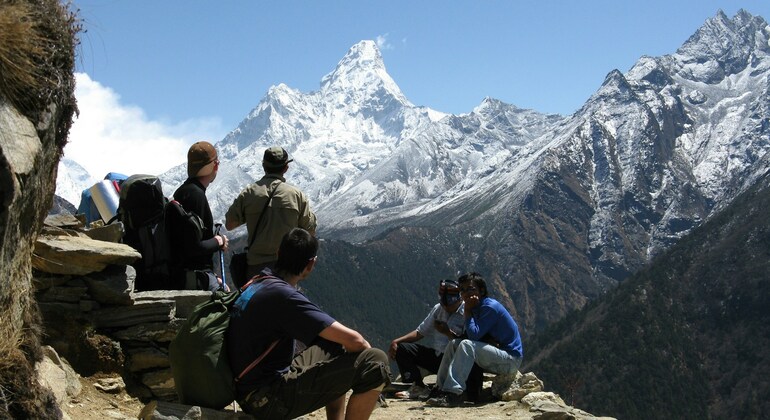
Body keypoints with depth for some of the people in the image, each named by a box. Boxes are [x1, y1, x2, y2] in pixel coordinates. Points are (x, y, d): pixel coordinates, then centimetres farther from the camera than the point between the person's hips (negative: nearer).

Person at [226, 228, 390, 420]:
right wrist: (369, 354, -1)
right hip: (268, 400, -10)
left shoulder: (257, 282, 7)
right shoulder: (283, 295, -21)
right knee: (375, 362, -16)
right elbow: (354, 340, -22)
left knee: (336, 344, 25)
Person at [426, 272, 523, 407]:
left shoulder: (490, 307, -16)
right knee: (454, 343, 1)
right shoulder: (476, 307, 12)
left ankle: (453, 393, -33)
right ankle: (441, 388, -7)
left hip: (511, 360, -9)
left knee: (466, 345, -28)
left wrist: (467, 311, -14)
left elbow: (474, 335, -22)